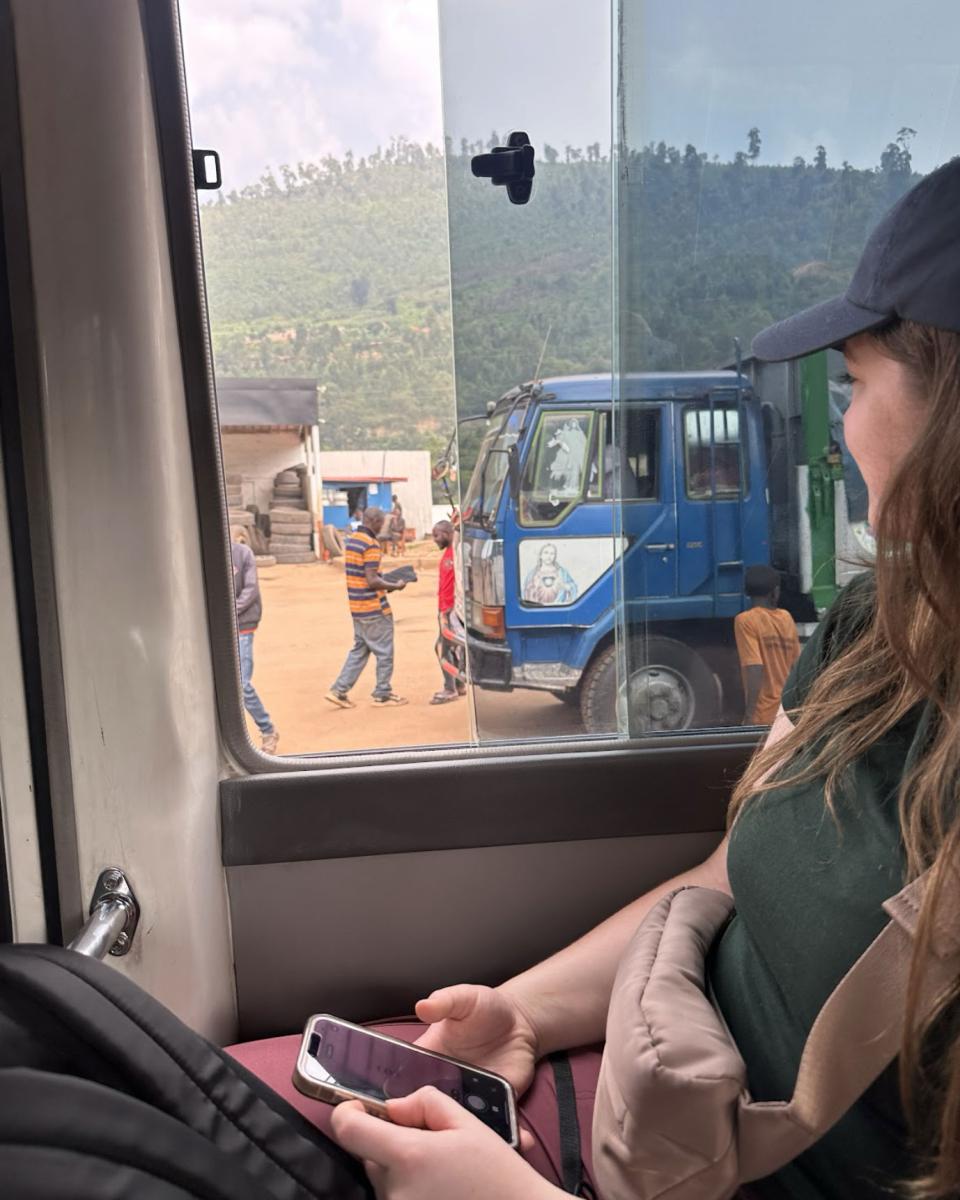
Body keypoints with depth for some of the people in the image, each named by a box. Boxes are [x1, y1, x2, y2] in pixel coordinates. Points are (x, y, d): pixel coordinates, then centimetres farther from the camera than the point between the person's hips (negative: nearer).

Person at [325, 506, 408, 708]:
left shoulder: (351, 540, 9)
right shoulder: (371, 544, -18)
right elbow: (372, 581, -22)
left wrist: (385, 582, 15)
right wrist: (396, 586, -10)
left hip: (357, 607, 8)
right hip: (374, 608, -8)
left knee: (359, 650, 16)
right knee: (384, 652, 5)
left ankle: (339, 690, 13)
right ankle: (382, 694, 14)